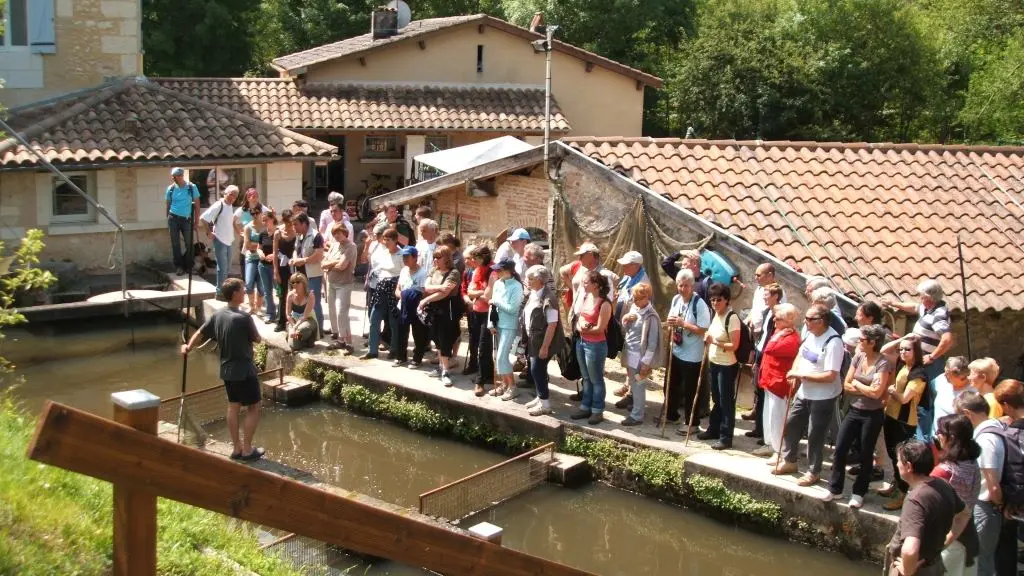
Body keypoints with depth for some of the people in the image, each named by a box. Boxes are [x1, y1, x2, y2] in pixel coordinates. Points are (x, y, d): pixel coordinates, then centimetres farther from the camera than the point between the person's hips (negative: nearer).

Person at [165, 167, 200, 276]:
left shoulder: (191, 187, -4)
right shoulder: (171, 188, 0)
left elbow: (197, 205, 0)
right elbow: (168, 205, 10)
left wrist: (196, 222, -3)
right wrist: (168, 220, 10)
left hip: (187, 219, -1)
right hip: (174, 218, 1)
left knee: (189, 244, 3)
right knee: (175, 244, 4)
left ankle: (190, 266, 16)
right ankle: (178, 266, 12)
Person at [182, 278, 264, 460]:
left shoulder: (217, 315, 1)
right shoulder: (244, 317, -20)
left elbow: (200, 333, 11)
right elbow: (257, 339, -8)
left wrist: (188, 347, 27)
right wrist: (252, 335, 14)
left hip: (226, 370, 7)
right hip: (244, 370, -7)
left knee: (233, 406, 14)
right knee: (253, 408, 3)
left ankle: (237, 448, 19)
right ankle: (247, 449, 4)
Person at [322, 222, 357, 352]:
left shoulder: (350, 246, -12)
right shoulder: (334, 244, 12)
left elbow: (341, 266, -20)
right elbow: (324, 263, 8)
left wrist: (329, 265, -4)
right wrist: (335, 262, -10)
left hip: (344, 284, -8)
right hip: (331, 283, 8)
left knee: (341, 313, -14)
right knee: (332, 312, 13)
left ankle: (347, 342, -11)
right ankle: (337, 336, 24)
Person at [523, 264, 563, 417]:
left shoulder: (548, 298, -22)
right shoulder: (533, 293, 5)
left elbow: (552, 324, -23)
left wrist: (545, 347, -23)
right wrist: (527, 339, 14)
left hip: (543, 341, -9)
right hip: (533, 340, 9)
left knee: (538, 370, -4)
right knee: (533, 368, 16)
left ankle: (545, 404, 9)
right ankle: (541, 397, 32)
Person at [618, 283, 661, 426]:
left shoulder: (651, 317, -19)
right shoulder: (633, 308, 5)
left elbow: (652, 342, -17)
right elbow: (624, 331, 16)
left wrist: (646, 362, -18)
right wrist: (625, 319, -6)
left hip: (640, 358, -8)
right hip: (629, 355, 8)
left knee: (638, 387, 2)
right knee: (633, 385, 20)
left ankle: (637, 416, 12)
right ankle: (636, 408, 36)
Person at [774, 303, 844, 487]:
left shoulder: (833, 342, -26)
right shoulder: (811, 334, -1)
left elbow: (830, 376, -28)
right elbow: (801, 354, 16)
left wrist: (802, 375, -23)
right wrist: (795, 372, -3)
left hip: (823, 398, -8)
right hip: (804, 392, 8)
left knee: (815, 435, 4)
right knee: (791, 425, 17)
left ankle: (814, 472, 22)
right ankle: (789, 461, 36)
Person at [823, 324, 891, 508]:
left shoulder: (883, 364, -15)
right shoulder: (858, 357, 3)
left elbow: (876, 392, -23)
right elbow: (846, 386, 3)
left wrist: (857, 384, -9)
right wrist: (866, 390, -12)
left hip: (872, 415, -5)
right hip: (854, 411, 6)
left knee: (865, 454, 7)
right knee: (840, 449, 4)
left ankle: (859, 492, 21)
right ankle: (835, 488, 17)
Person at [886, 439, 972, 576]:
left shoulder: (916, 499, -31)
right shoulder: (943, 486, -5)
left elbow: (910, 551, -44)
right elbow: (965, 515, 17)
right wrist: (943, 542, 13)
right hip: (935, 565, 8)